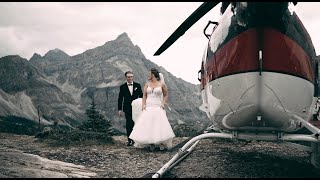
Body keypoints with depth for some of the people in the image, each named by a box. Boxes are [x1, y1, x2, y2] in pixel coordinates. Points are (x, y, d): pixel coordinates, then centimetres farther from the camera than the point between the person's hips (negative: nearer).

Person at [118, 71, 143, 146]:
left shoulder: (137, 85, 4)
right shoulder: (122, 87, 2)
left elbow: (141, 96, 7)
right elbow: (120, 99, 3)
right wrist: (119, 109, -1)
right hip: (127, 109, -1)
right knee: (129, 124, -3)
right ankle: (130, 140, 3)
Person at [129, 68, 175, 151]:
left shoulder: (162, 84, 3)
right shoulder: (147, 84, 10)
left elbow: (165, 95, 9)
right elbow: (144, 96, 8)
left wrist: (163, 104, -4)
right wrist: (143, 105, -5)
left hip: (158, 108, -3)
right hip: (148, 108, 3)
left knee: (158, 125, -9)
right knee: (147, 125, -4)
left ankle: (163, 144, 0)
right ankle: (150, 143, 4)